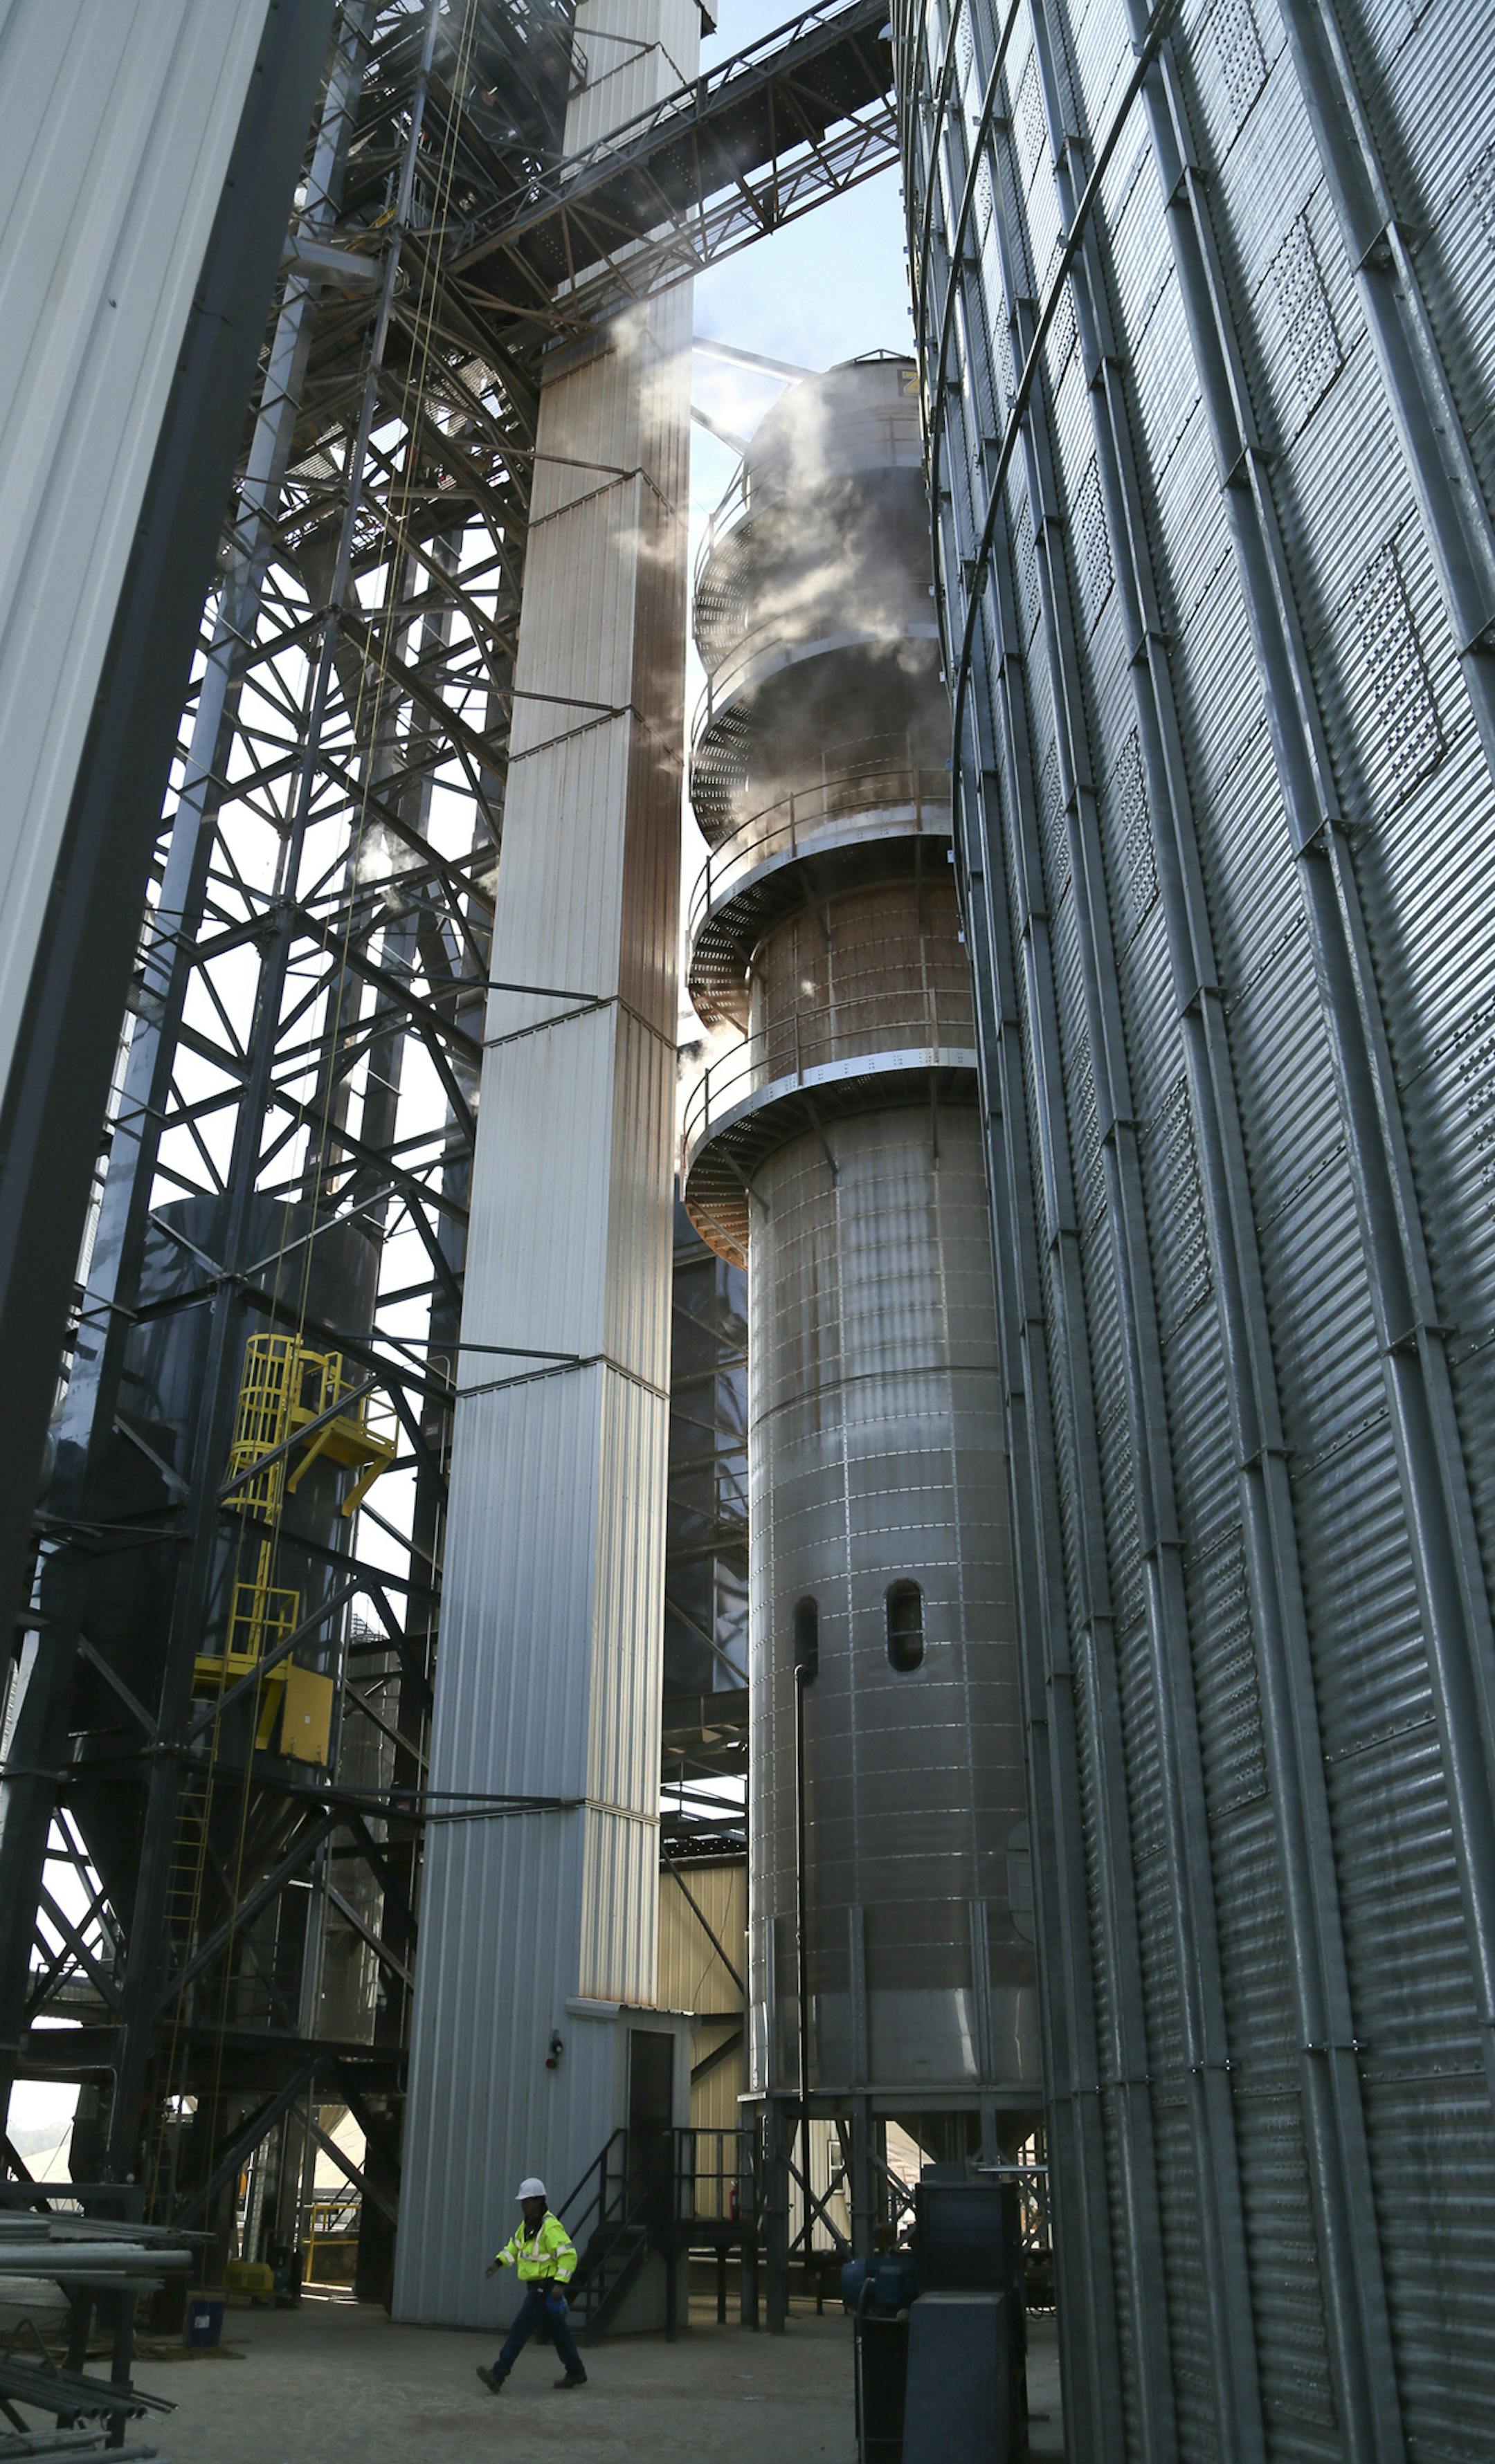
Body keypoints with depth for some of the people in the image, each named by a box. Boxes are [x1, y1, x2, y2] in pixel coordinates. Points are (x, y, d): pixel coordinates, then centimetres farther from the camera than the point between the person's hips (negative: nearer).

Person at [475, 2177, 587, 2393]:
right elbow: (515, 2244, 20)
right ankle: (576, 2374, 26)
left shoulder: (550, 2226, -21)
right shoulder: (527, 2223, 8)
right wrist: (499, 2261, 5)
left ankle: (498, 2375, -10)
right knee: (558, 2330, 16)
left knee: (521, 2329, -10)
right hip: (535, 2285, 9)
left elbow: (568, 2255, -25)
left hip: (545, 2287, -9)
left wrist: (560, 2283, -30)